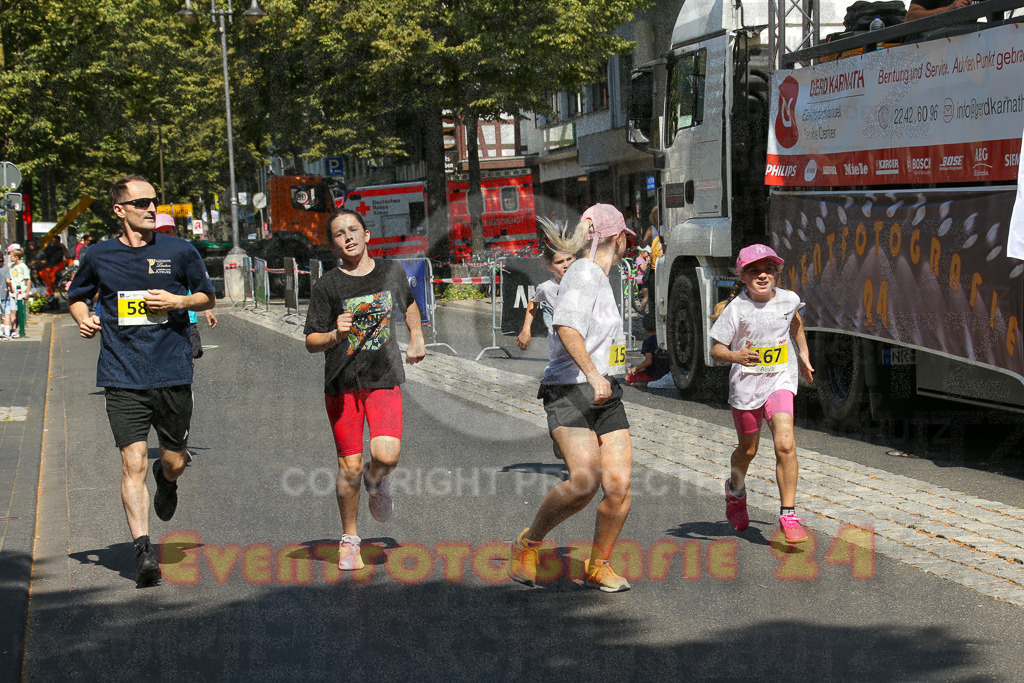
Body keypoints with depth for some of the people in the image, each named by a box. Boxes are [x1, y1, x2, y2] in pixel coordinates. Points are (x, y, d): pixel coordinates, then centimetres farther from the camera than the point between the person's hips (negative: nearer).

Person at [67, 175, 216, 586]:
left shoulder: (180, 252, 3)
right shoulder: (99, 256, 4)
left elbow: (208, 297, 13)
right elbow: (77, 296, 21)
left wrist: (178, 301, -7)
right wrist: (83, 319, -1)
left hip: (172, 374, 1)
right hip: (122, 378, -1)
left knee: (174, 462, 11)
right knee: (133, 462, -12)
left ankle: (165, 480, 48)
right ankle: (142, 549, -10)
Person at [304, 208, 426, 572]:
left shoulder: (392, 272, 6)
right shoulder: (326, 287, -4)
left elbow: (408, 302, 29)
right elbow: (311, 342, -3)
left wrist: (417, 336, 21)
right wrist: (336, 335, -21)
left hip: (384, 380, 1)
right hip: (342, 385, -1)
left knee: (386, 455, -18)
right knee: (350, 467, 0)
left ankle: (376, 481, 20)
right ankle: (349, 540, 20)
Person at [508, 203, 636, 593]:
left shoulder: (601, 279, 21)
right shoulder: (584, 273, -8)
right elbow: (567, 327, -24)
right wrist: (592, 373, -32)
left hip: (606, 395, 8)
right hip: (571, 390, -8)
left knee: (619, 485, -6)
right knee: (584, 482, -22)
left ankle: (598, 566, 12)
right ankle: (527, 545, -1)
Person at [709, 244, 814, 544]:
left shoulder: (789, 300, -4)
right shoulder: (736, 309, -13)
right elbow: (716, 350, -11)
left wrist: (803, 354, 22)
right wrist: (737, 356, -31)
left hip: (780, 379, 1)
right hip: (745, 382, -1)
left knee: (785, 444, -19)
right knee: (748, 450, 17)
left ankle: (788, 515, -12)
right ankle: (735, 490, 50)